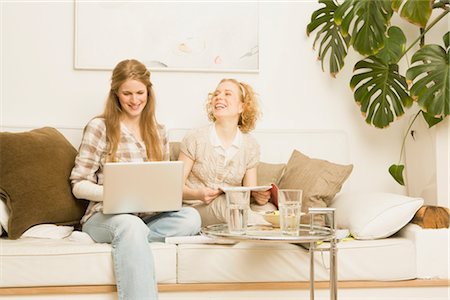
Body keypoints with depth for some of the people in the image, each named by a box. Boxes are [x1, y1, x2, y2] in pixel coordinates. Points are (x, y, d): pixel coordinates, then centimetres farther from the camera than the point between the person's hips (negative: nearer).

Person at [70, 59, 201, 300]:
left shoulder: (158, 131, 14)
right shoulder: (99, 127, 0)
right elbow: (78, 185, -2)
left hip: (148, 215, 5)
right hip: (105, 216, -4)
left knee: (190, 217, -27)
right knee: (130, 224, -40)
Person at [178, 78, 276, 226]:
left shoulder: (251, 145, 6)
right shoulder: (195, 138, -2)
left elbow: (250, 190, 10)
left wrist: (259, 196, -15)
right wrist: (198, 194, -23)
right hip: (198, 207, -2)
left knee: (267, 209, -32)